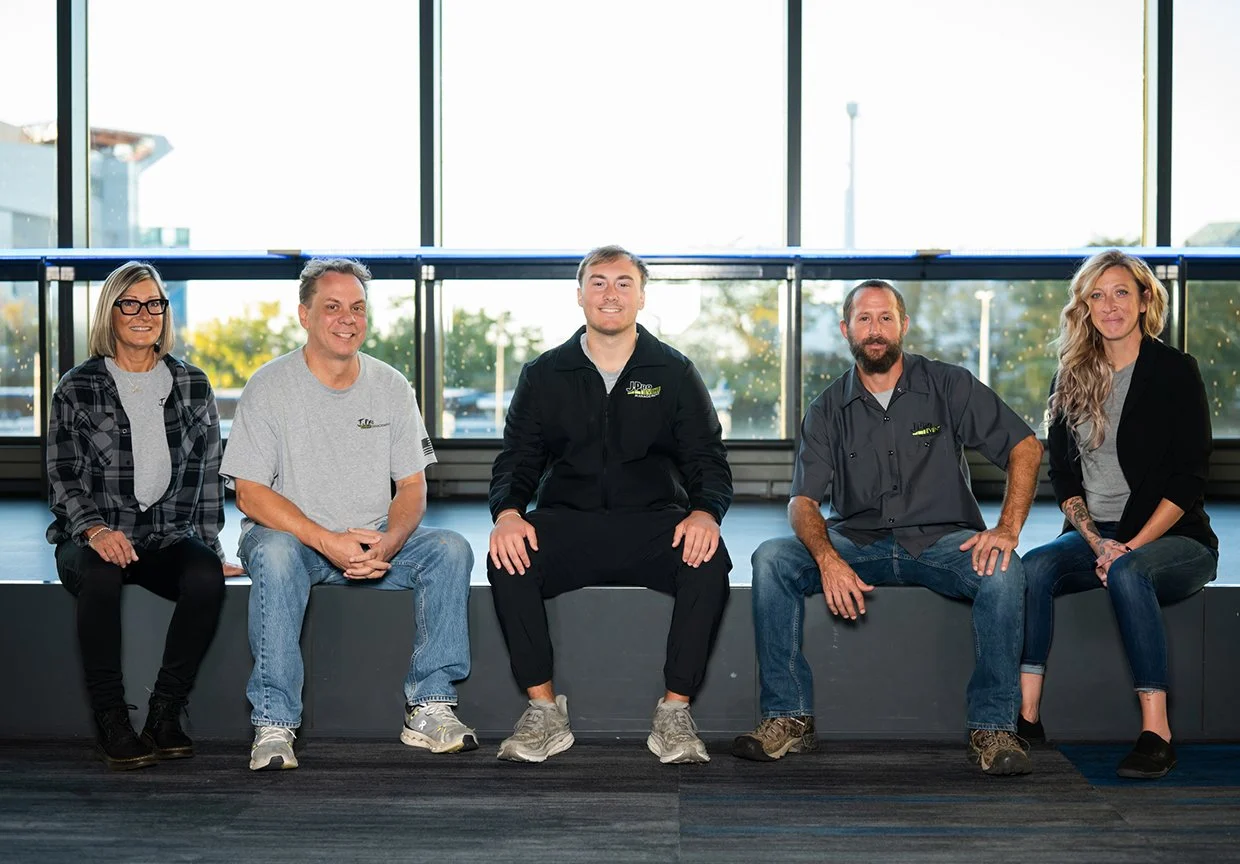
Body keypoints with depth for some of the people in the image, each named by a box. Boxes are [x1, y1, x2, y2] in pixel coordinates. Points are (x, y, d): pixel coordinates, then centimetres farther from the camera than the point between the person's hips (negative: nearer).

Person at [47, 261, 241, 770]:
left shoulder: (193, 386, 12)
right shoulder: (77, 389, 5)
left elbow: (209, 475, 14)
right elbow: (63, 478, 0)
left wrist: (211, 547, 5)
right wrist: (94, 529, -19)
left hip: (169, 537, 2)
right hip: (93, 538, -1)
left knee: (206, 575, -32)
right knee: (99, 576, -37)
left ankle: (165, 714, -19)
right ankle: (111, 721, -23)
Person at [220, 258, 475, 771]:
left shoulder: (391, 388, 4)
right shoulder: (269, 388, -6)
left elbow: (412, 487, 3)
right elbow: (250, 493, -12)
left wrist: (386, 543, -19)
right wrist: (328, 541, -25)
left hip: (378, 543, 3)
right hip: (292, 537, -3)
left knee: (450, 549, -21)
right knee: (274, 553, -36)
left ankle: (429, 709, -18)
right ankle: (273, 724, -30)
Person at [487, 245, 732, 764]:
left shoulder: (675, 372, 10)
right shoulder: (544, 375, 12)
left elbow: (708, 460, 6)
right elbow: (517, 459, 9)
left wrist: (705, 511, -17)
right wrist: (507, 512, -14)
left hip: (652, 526, 0)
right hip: (566, 524, 1)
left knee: (709, 560, -32)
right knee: (506, 560, -30)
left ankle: (675, 712, -19)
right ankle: (544, 711, -18)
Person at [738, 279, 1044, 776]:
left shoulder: (948, 385, 2)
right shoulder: (828, 409, 6)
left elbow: (1025, 447, -2)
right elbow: (803, 501, -2)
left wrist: (1008, 529, -19)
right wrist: (827, 559, -24)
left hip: (941, 542, -2)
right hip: (858, 543, 2)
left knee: (1002, 569, -33)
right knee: (771, 559, -23)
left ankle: (992, 728, -23)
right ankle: (787, 717, -18)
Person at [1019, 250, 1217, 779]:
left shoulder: (1174, 371, -3)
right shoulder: (1071, 378, 10)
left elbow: (1189, 478, -7)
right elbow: (1062, 474, 7)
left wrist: (1129, 546, -16)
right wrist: (1096, 540, -10)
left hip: (1174, 538, -4)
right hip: (1093, 535, 4)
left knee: (1127, 574, -36)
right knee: (1032, 567, -26)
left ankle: (1156, 732, -34)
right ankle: (1026, 717, -29)